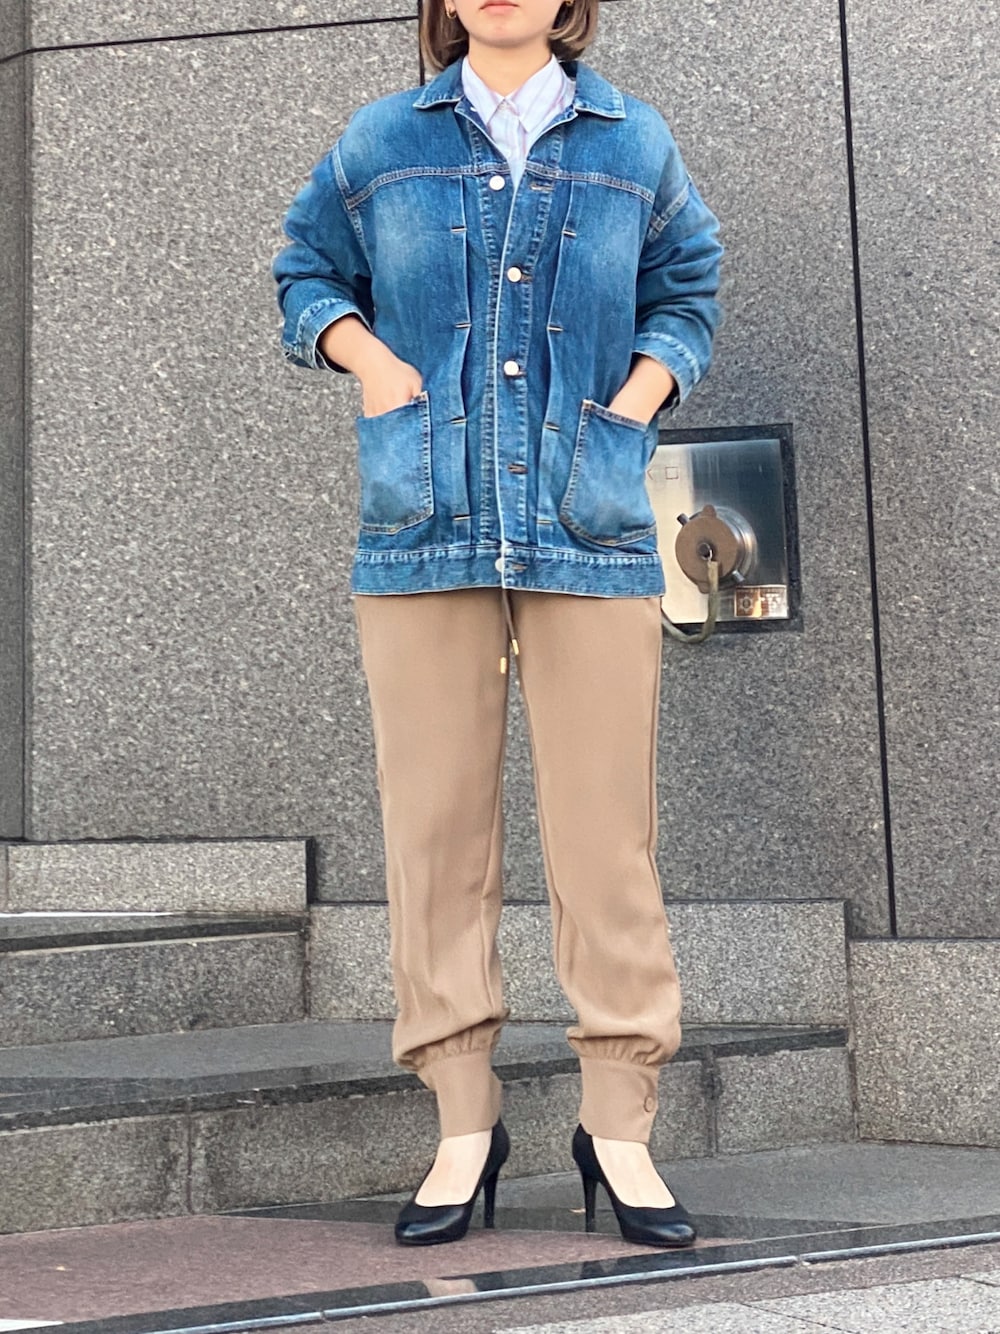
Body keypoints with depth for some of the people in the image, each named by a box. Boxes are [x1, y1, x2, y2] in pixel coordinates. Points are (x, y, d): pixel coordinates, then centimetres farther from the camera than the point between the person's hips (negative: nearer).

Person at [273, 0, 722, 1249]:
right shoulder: (379, 144, 11)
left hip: (593, 534, 0)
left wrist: (644, 387, 3)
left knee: (606, 829, -3)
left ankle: (618, 1126, 6)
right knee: (434, 823, 0)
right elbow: (309, 273, 21)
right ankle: (465, 1123, 8)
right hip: (423, 532, 1)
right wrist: (369, 357, 2)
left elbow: (684, 294, 22)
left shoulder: (636, 146, 12)